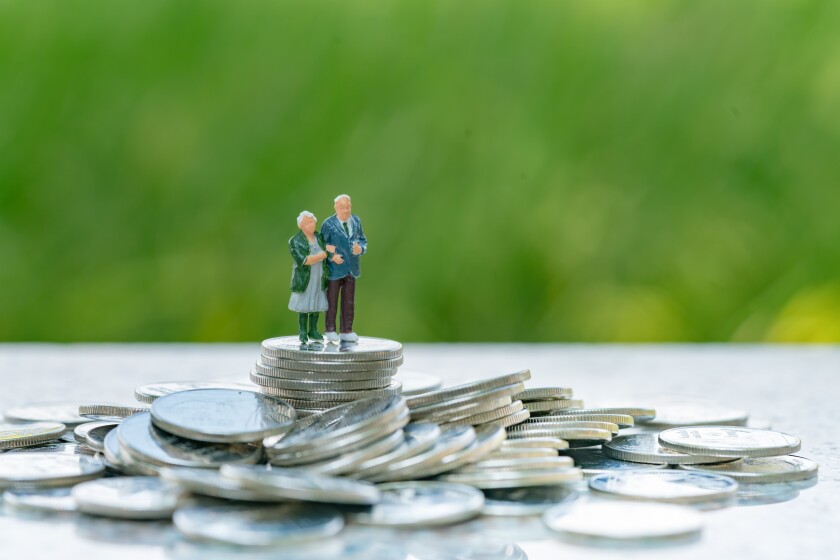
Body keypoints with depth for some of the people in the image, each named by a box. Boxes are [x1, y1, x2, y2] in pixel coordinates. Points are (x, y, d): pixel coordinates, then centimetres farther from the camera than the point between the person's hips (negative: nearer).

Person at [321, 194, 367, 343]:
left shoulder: (356, 221, 5)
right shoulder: (328, 224, -8)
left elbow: (363, 240, 12)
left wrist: (360, 248, -10)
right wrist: (331, 256, -18)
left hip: (351, 268, 4)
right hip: (335, 268, -4)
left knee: (349, 302, 10)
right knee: (332, 301, 5)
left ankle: (347, 331, 19)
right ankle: (330, 330, 15)